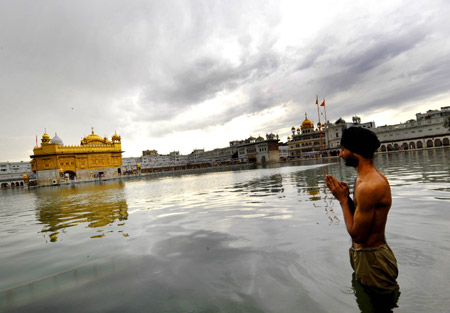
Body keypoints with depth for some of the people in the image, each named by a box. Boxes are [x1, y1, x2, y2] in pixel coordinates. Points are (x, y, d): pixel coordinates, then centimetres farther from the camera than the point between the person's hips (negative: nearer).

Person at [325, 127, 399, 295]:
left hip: (372, 260, -10)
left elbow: (357, 235, -25)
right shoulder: (365, 177, 5)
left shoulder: (370, 185, -29)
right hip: (363, 253, 10)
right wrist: (346, 196, -5)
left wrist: (343, 199, -18)